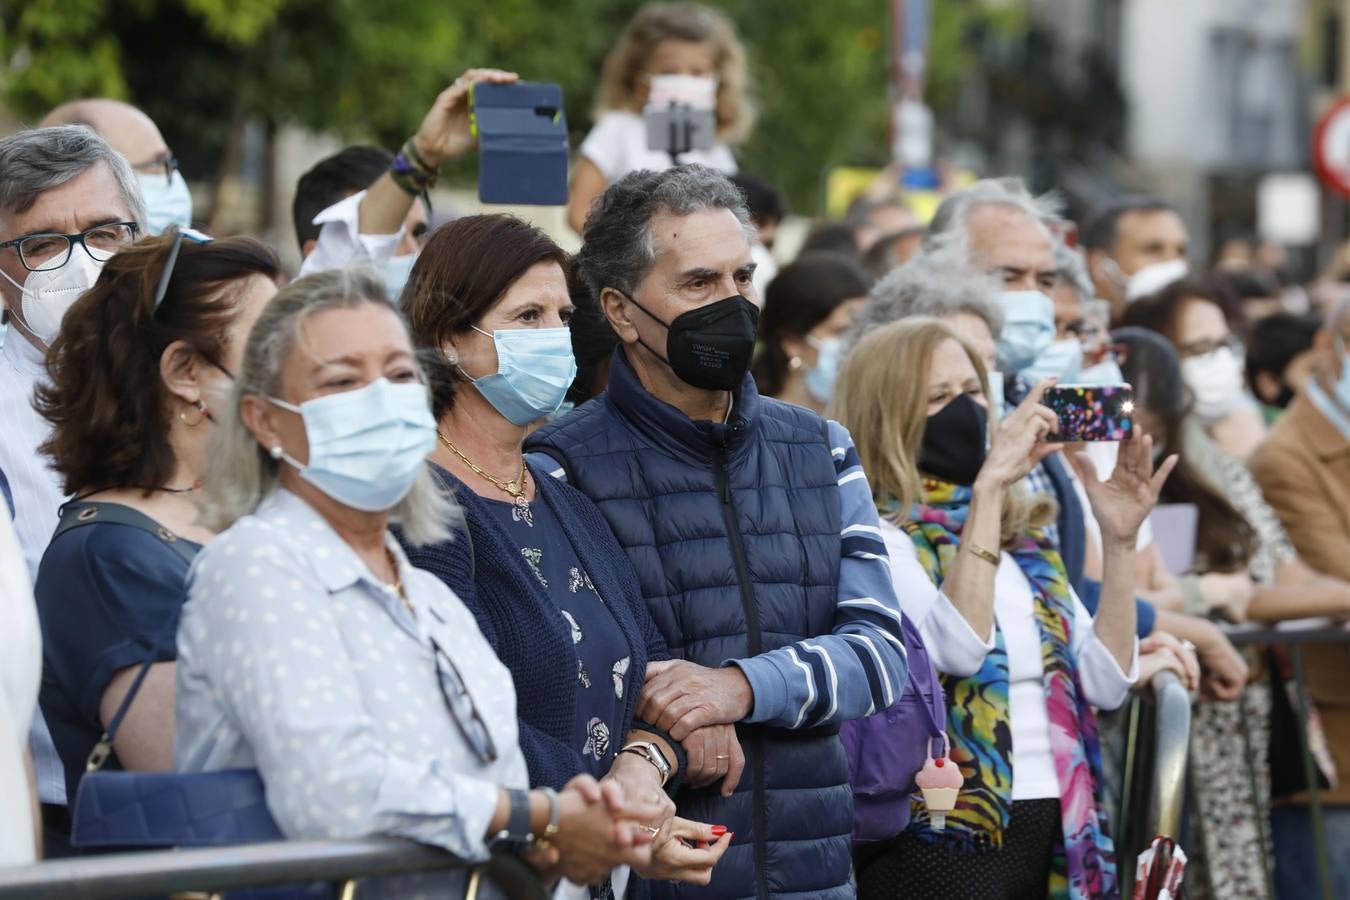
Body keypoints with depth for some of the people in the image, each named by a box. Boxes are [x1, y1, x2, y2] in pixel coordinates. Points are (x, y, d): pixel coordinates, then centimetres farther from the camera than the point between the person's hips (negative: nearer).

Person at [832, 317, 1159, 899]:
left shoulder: (1022, 534, 13)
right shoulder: (876, 538, -6)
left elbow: (1106, 681, 6)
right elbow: (958, 648, -24)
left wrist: (1120, 539, -3)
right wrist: (987, 487, -23)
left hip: (1053, 833, 6)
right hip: (946, 842, -6)